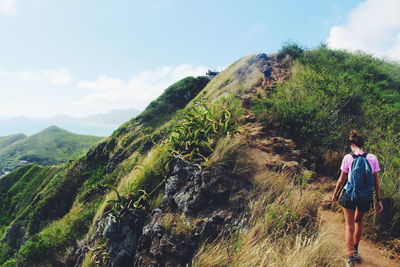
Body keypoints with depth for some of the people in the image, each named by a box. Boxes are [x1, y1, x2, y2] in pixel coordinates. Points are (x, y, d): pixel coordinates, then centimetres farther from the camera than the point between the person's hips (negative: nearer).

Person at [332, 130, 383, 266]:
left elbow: (341, 179, -4)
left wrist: (335, 194, 10)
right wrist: (378, 200, 7)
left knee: (350, 226, 8)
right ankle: (355, 250, 39)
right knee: (358, 221, 26)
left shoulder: (348, 158, -10)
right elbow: (376, 181, -1)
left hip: (349, 195, -3)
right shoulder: (372, 158, -4)